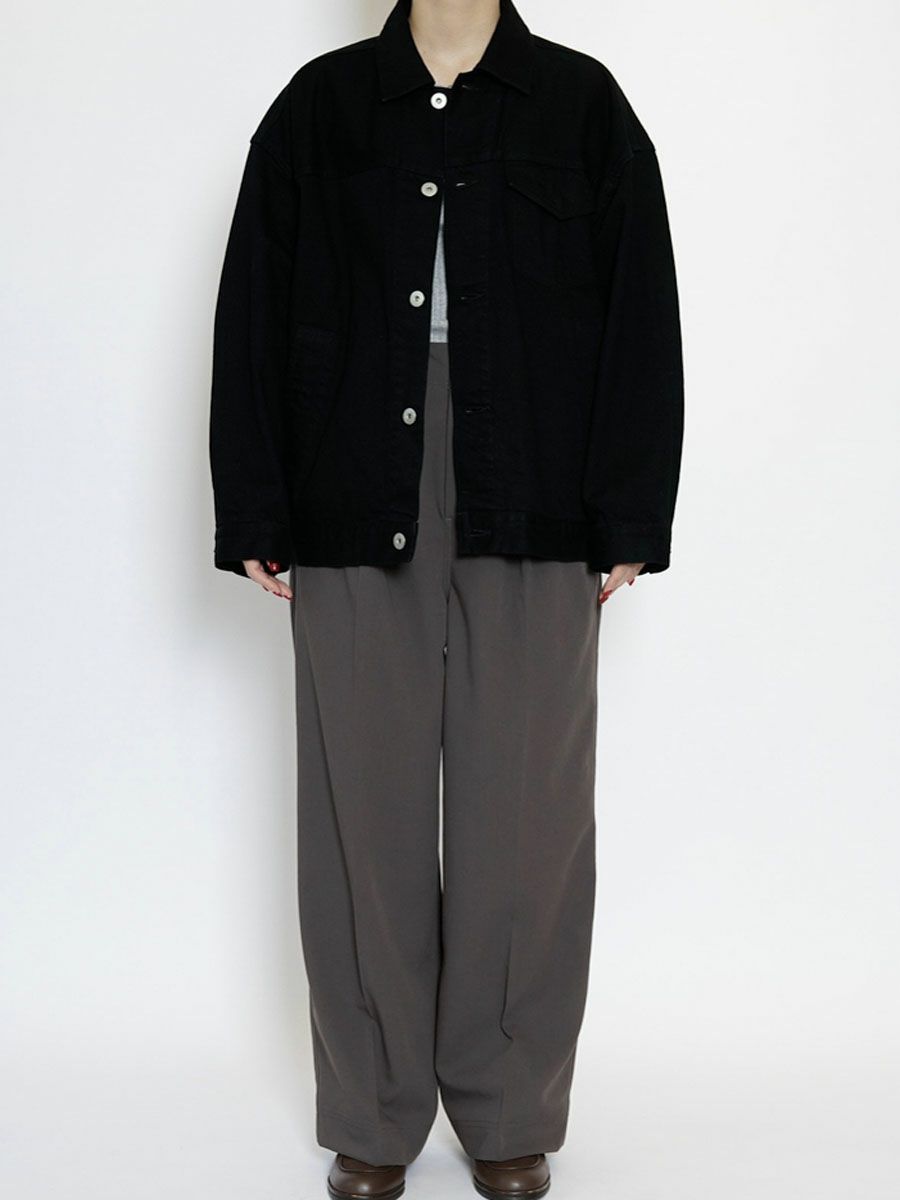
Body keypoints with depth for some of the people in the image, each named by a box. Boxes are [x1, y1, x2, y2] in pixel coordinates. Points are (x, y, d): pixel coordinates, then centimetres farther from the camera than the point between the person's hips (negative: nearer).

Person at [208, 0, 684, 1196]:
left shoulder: (584, 103, 8)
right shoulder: (319, 105, 10)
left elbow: (642, 318, 4)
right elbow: (254, 314, 7)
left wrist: (630, 518, -2)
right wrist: (254, 514, 1)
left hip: (533, 517, 0)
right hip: (356, 514, 1)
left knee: (522, 810, 4)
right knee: (364, 807, 5)